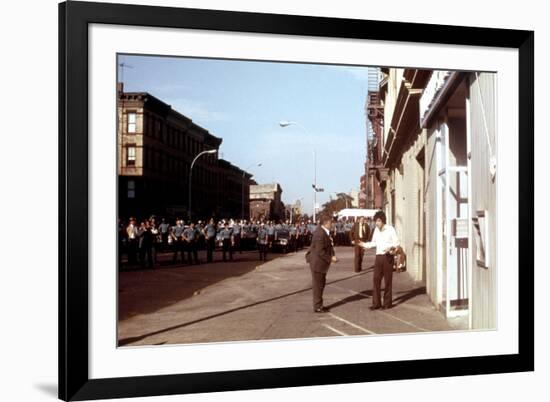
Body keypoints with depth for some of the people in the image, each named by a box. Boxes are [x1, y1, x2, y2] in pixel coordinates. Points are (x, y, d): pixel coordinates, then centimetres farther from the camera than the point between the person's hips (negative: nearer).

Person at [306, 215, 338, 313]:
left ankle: (319, 305, 28)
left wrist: (332, 255, -1)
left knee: (320, 284, 18)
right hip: (318, 263, -10)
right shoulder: (320, 234, -25)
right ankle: (317, 307, 9)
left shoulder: (324, 231, 7)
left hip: (321, 263, 10)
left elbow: (326, 246, 13)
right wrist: (330, 258, -19)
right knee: (318, 285, 0)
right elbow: (320, 251, -26)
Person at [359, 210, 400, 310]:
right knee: (376, 279, 0)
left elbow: (396, 243, -6)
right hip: (378, 257, 5)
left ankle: (387, 303, 11)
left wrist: (390, 247, -24)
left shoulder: (390, 229, -7)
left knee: (387, 280, 2)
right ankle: (376, 303, 5)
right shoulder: (376, 230, 10)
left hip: (387, 257, -5)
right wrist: (363, 244, 5)